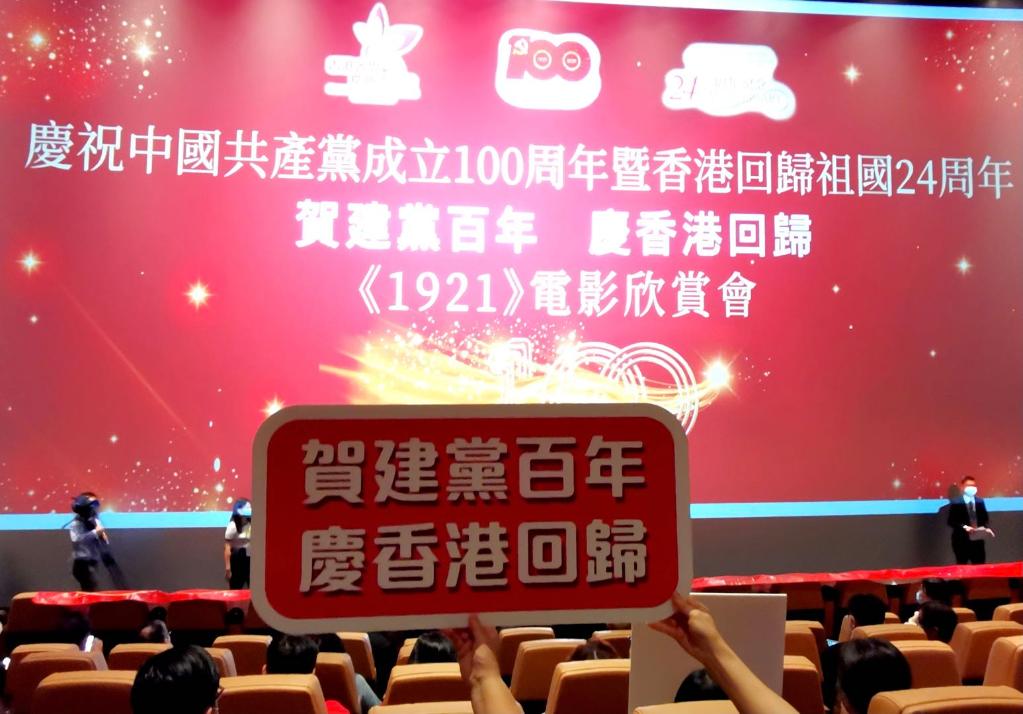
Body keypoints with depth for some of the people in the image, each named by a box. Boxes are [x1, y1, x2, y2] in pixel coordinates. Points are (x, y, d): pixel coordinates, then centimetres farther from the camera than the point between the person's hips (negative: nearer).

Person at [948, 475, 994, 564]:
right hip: (961, 541, -4)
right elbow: (951, 521, -8)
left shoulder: (980, 501, 10)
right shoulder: (956, 503, -5)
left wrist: (986, 528, -7)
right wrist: (964, 527, -22)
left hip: (978, 540, 4)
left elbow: (985, 518, 14)